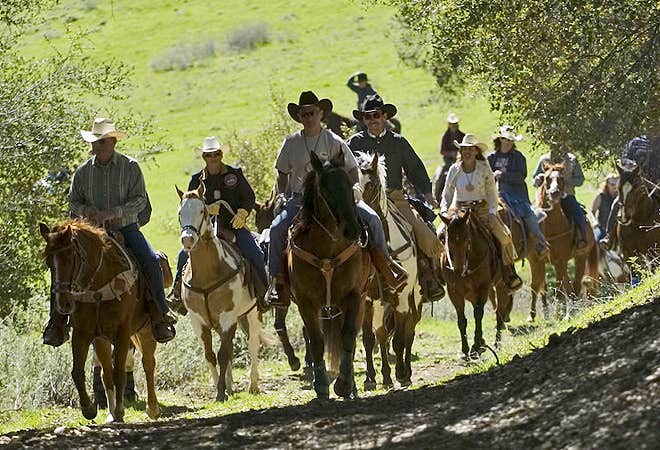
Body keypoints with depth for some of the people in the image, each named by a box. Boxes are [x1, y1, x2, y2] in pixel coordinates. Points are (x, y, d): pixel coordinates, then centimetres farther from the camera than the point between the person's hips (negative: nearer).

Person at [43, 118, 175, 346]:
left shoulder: (130, 167, -2)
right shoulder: (83, 171, 6)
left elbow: (140, 200, -8)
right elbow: (73, 201, 12)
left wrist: (115, 212, -23)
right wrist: (85, 210, -13)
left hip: (125, 228, -2)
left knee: (151, 263, -24)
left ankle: (160, 317, -13)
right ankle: (57, 321, -12)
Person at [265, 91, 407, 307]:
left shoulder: (334, 142, 2)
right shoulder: (291, 143, 6)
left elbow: (351, 169, 10)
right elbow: (283, 173, 17)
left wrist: (355, 186, -7)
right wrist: (281, 195, 4)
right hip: (299, 199, 0)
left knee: (371, 218, -18)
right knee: (277, 228, -26)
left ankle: (384, 262, -4)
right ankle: (277, 279, -19)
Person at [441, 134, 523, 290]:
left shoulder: (484, 169, -1)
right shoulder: (454, 169, 3)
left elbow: (492, 193, 2)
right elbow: (447, 194, 9)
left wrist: (492, 212, -11)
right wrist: (444, 211, -6)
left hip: (482, 210, -1)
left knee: (504, 236, -19)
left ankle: (509, 272, -6)